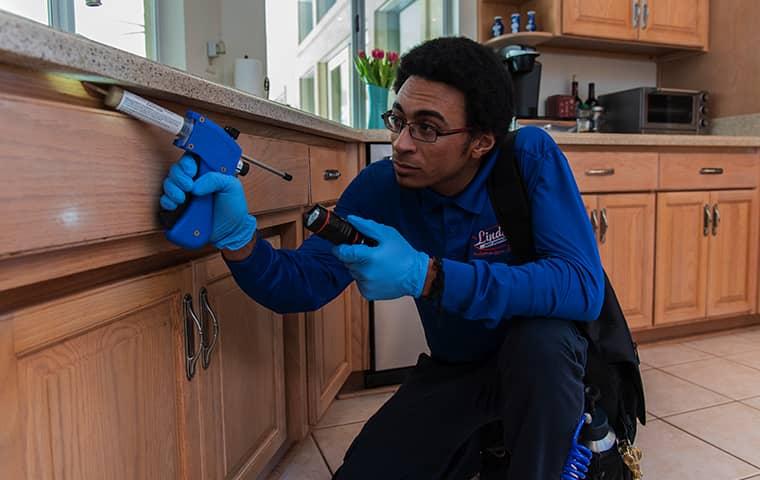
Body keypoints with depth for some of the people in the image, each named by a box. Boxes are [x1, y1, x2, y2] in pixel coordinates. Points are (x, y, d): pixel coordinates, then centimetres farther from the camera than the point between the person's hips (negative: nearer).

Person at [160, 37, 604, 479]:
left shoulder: (531, 157, -23)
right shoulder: (382, 186, -15)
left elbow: (584, 287, -34)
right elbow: (305, 285, -16)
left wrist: (427, 277, -43)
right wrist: (237, 235, -37)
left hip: (542, 359, -2)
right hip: (452, 367, 3)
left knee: (540, 339, -35)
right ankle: (472, 442, 20)